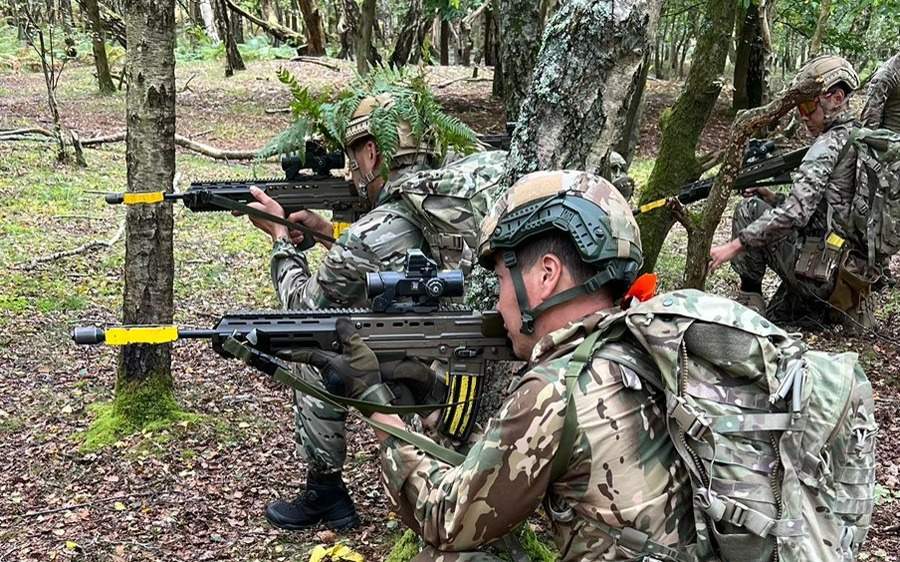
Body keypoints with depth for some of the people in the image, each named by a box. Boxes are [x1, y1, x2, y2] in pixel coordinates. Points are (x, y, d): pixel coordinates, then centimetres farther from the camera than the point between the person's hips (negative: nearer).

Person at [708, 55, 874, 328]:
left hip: (823, 272, -9)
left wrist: (733, 246, -22)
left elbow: (795, 213, -24)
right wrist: (774, 198, 10)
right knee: (774, 317, 25)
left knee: (749, 210, 1)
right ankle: (847, 310, 12)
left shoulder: (829, 145, -15)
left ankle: (749, 298, 3)